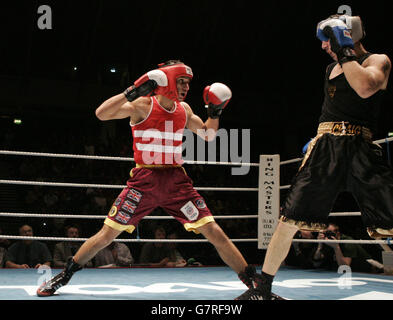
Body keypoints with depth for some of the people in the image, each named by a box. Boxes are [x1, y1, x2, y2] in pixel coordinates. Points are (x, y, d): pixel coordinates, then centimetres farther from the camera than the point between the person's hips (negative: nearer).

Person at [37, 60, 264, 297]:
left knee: (215, 233, -3)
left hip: (177, 182, 3)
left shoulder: (184, 109, 10)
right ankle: (63, 277, 20)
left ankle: (254, 282, 9)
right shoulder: (143, 105, -6)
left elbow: (208, 135, 23)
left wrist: (216, 111, 7)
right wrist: (132, 92, -26)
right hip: (144, 182, -3)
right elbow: (101, 114, -18)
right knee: (107, 234, 0)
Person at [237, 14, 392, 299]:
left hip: (359, 148, -5)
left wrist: (344, 51, -13)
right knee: (290, 218, 0)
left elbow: (365, 88, -20)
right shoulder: (332, 68, 22)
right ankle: (263, 287, 11)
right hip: (324, 147, 5)